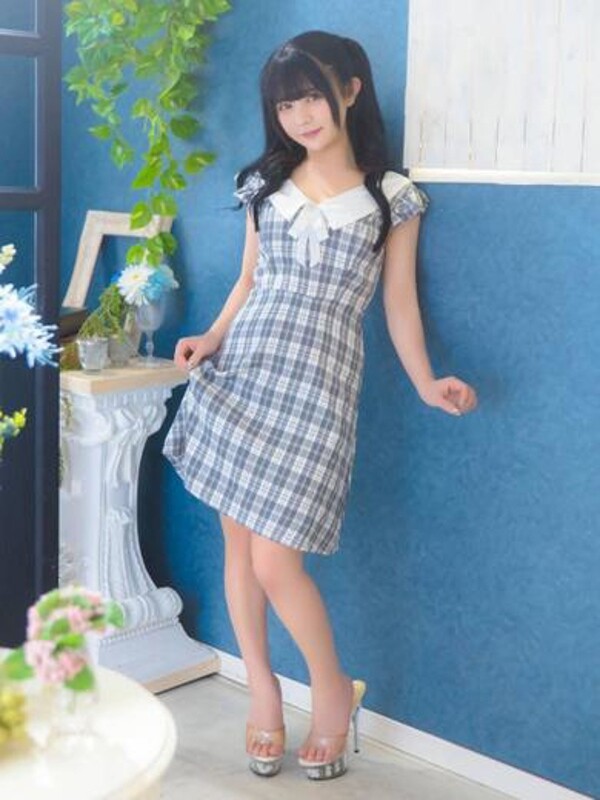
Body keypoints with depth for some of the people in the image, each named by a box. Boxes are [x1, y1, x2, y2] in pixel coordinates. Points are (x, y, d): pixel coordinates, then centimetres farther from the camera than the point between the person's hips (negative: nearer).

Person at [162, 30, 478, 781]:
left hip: (317, 381, -4)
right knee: (238, 541, 7)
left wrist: (425, 383, -7)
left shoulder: (390, 196, 3)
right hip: (240, 369, 5)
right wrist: (209, 340, 1)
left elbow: (399, 301, 4)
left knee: (274, 558, -9)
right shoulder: (265, 185, 12)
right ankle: (262, 690, 26)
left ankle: (334, 689, 15)